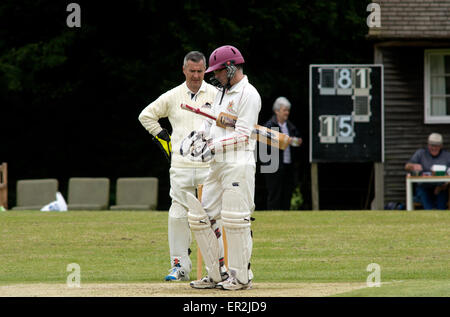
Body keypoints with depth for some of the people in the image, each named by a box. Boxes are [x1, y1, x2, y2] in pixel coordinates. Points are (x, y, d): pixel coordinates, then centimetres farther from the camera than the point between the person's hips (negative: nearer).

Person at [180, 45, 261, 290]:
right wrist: (196, 136, 1)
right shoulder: (223, 93, 21)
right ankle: (216, 275, 12)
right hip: (217, 166, 10)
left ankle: (241, 276, -4)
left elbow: (243, 134, -15)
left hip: (238, 163, -10)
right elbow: (210, 123, 21)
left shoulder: (248, 94, -8)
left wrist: (214, 146, -19)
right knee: (199, 217, 6)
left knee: (235, 220, -10)